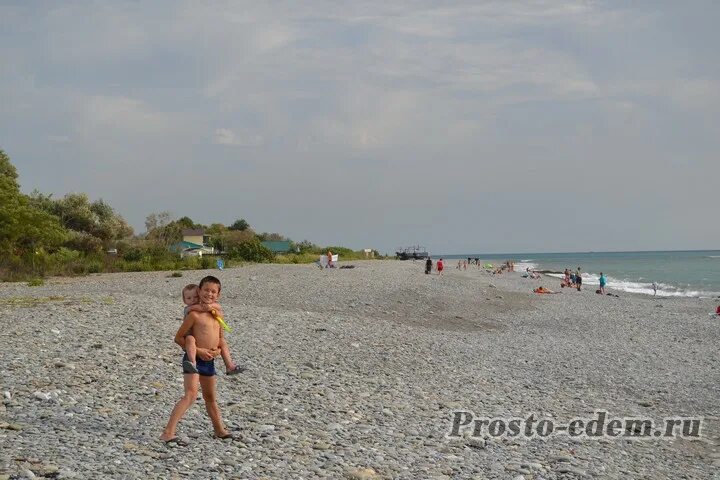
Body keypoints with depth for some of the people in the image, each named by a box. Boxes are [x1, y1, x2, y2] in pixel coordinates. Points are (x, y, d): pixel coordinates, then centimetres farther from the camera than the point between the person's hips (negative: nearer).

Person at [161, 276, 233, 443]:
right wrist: (198, 350, -16)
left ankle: (220, 430, 38)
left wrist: (218, 350, -1)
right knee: (190, 396, -21)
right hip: (194, 359, -7)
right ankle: (168, 433, -24)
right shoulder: (195, 314, -12)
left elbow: (220, 337, 21)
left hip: (209, 361, 8)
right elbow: (178, 338, -10)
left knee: (211, 397, 23)